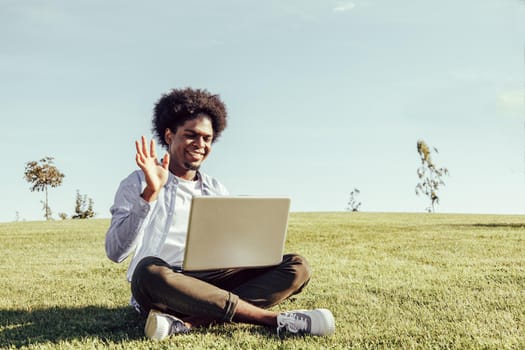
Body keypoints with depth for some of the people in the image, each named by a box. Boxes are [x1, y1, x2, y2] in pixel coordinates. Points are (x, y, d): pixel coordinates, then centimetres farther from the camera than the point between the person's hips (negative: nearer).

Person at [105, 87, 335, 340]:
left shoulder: (217, 191, 16)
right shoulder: (138, 184, 1)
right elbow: (116, 252, -12)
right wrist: (150, 193, -22)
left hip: (211, 285, 5)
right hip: (160, 289, -4)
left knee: (296, 267, -13)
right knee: (149, 270, -39)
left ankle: (188, 322, -33)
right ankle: (274, 319, -31)